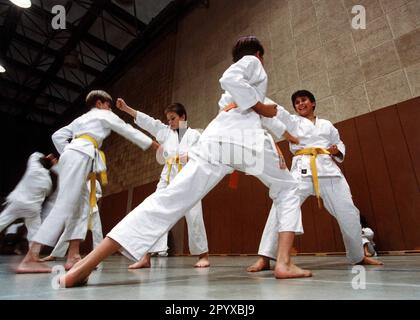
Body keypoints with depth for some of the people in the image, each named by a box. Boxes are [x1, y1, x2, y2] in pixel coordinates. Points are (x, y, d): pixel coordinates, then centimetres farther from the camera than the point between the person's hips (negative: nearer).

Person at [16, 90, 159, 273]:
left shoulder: (81, 119, 33)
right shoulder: (105, 115, 14)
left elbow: (57, 136, 25)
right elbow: (128, 131, 14)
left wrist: (68, 155, 20)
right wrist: (151, 143, 19)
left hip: (71, 155, 9)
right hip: (81, 156, -9)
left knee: (78, 206, 6)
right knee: (64, 206, -16)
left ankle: (73, 256, 3)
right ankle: (30, 259, -19)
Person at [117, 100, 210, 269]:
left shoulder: (194, 134, 4)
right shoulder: (165, 131, 14)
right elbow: (147, 121, 7)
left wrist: (190, 157, -18)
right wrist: (126, 108, 2)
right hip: (167, 179, 4)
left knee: (194, 218, -3)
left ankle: (203, 256, 13)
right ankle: (146, 258, 3)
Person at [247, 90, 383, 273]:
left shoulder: (327, 125, 22)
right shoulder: (292, 121, 14)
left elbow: (339, 144, 28)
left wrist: (337, 150, 3)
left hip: (329, 170, 4)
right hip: (302, 170, -3)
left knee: (348, 212, 6)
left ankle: (358, 256, 31)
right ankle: (264, 258, -22)